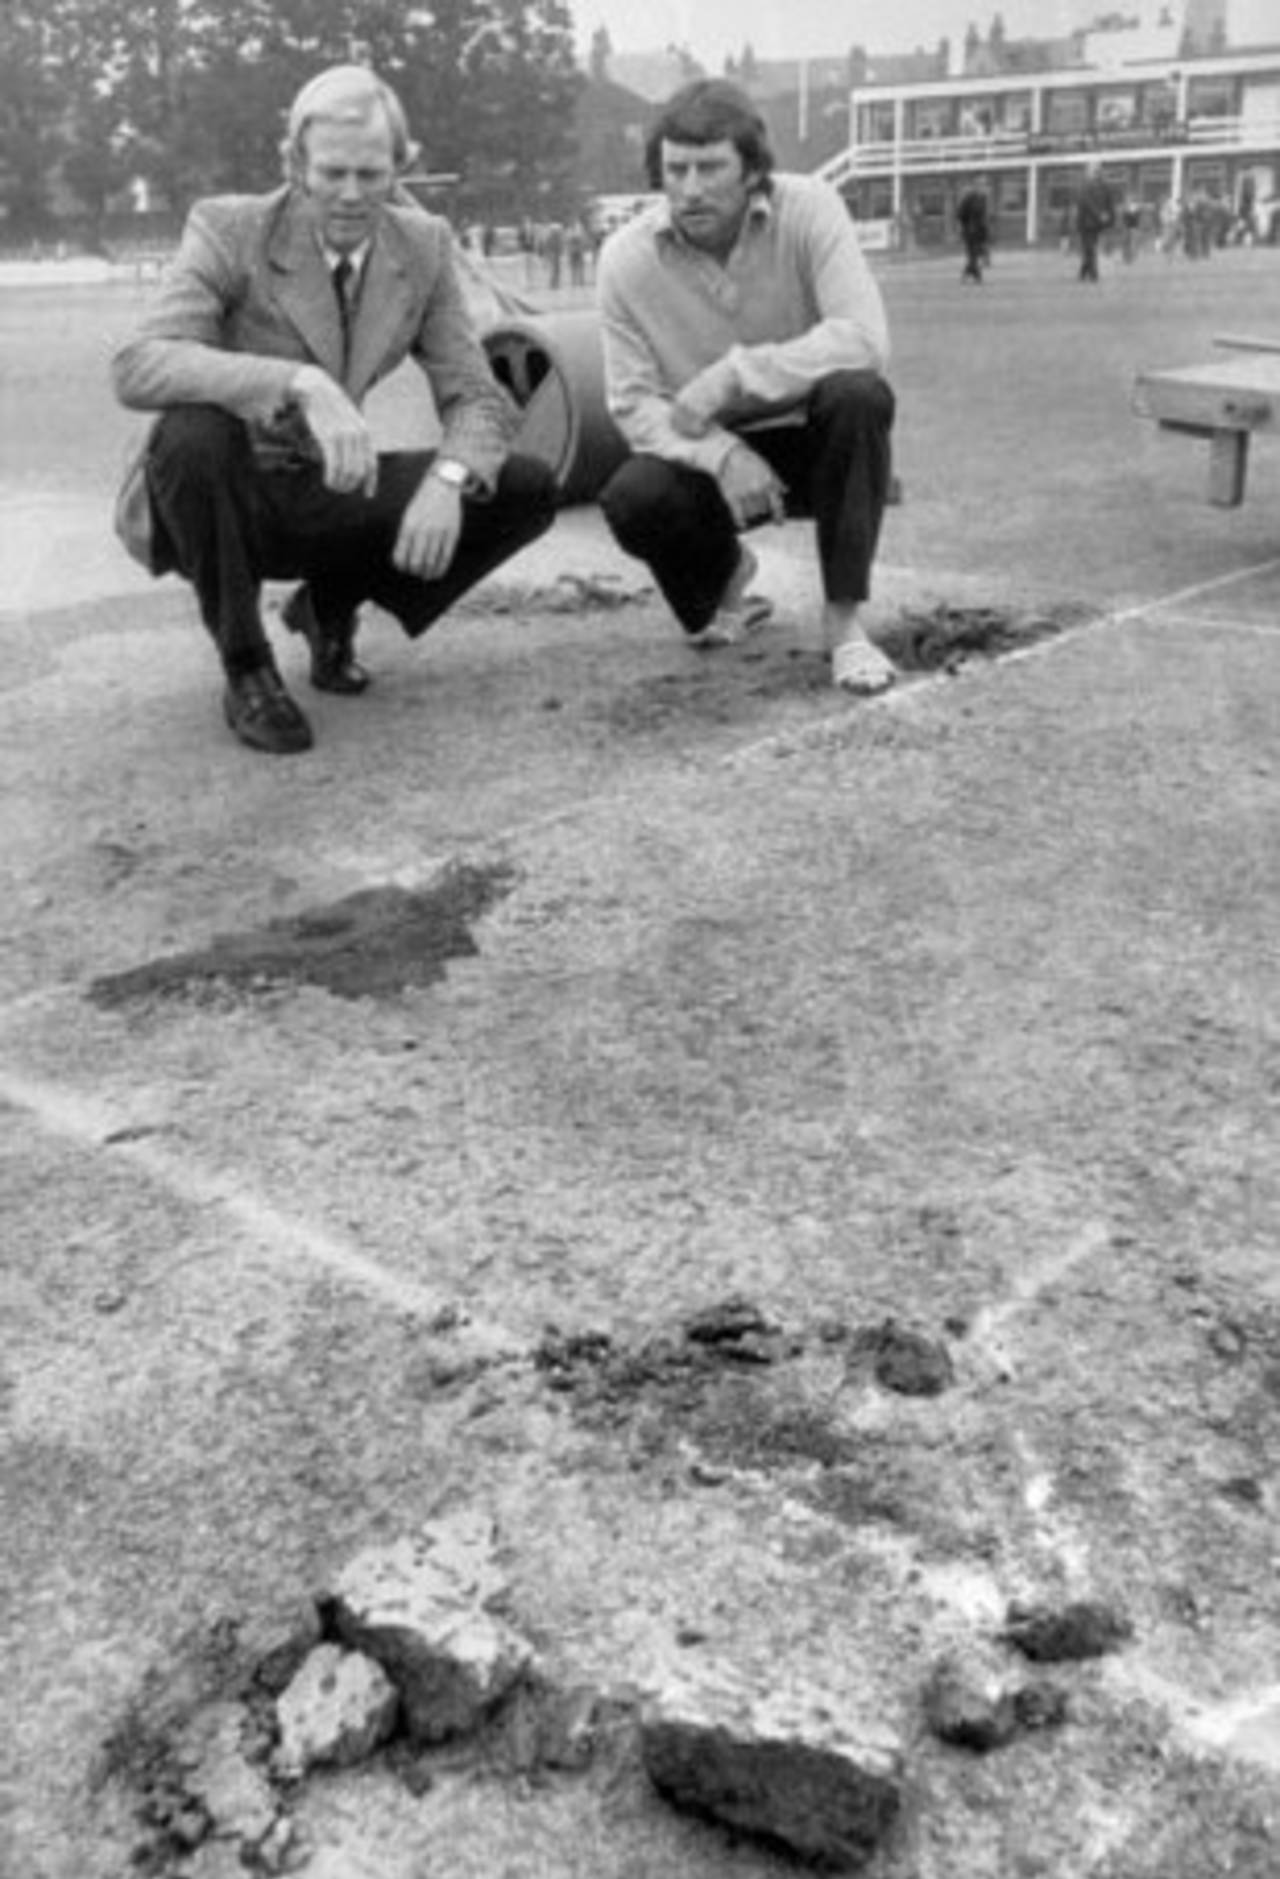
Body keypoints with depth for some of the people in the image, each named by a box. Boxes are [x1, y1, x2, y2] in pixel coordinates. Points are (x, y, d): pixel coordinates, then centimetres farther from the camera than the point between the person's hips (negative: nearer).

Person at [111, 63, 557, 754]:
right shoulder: (229, 229, -15)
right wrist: (300, 383, -44)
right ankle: (245, 668, -15)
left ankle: (331, 603, 10)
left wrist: (449, 478, -28)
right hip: (228, 497, -4)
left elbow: (477, 397, -4)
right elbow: (137, 368, -30)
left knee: (528, 489, -11)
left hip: (325, 498, 4)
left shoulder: (423, 245, -2)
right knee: (192, 431, -38)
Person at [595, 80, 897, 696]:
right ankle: (724, 571, 9)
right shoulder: (626, 257, -13)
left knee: (858, 394, -33)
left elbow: (866, 338, -29)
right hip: (709, 449, 1)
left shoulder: (808, 210, -17)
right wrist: (721, 453, -31)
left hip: (811, 439, -1)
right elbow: (633, 402, -13)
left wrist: (732, 373, -34)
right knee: (631, 500, -29)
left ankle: (843, 621, -19)